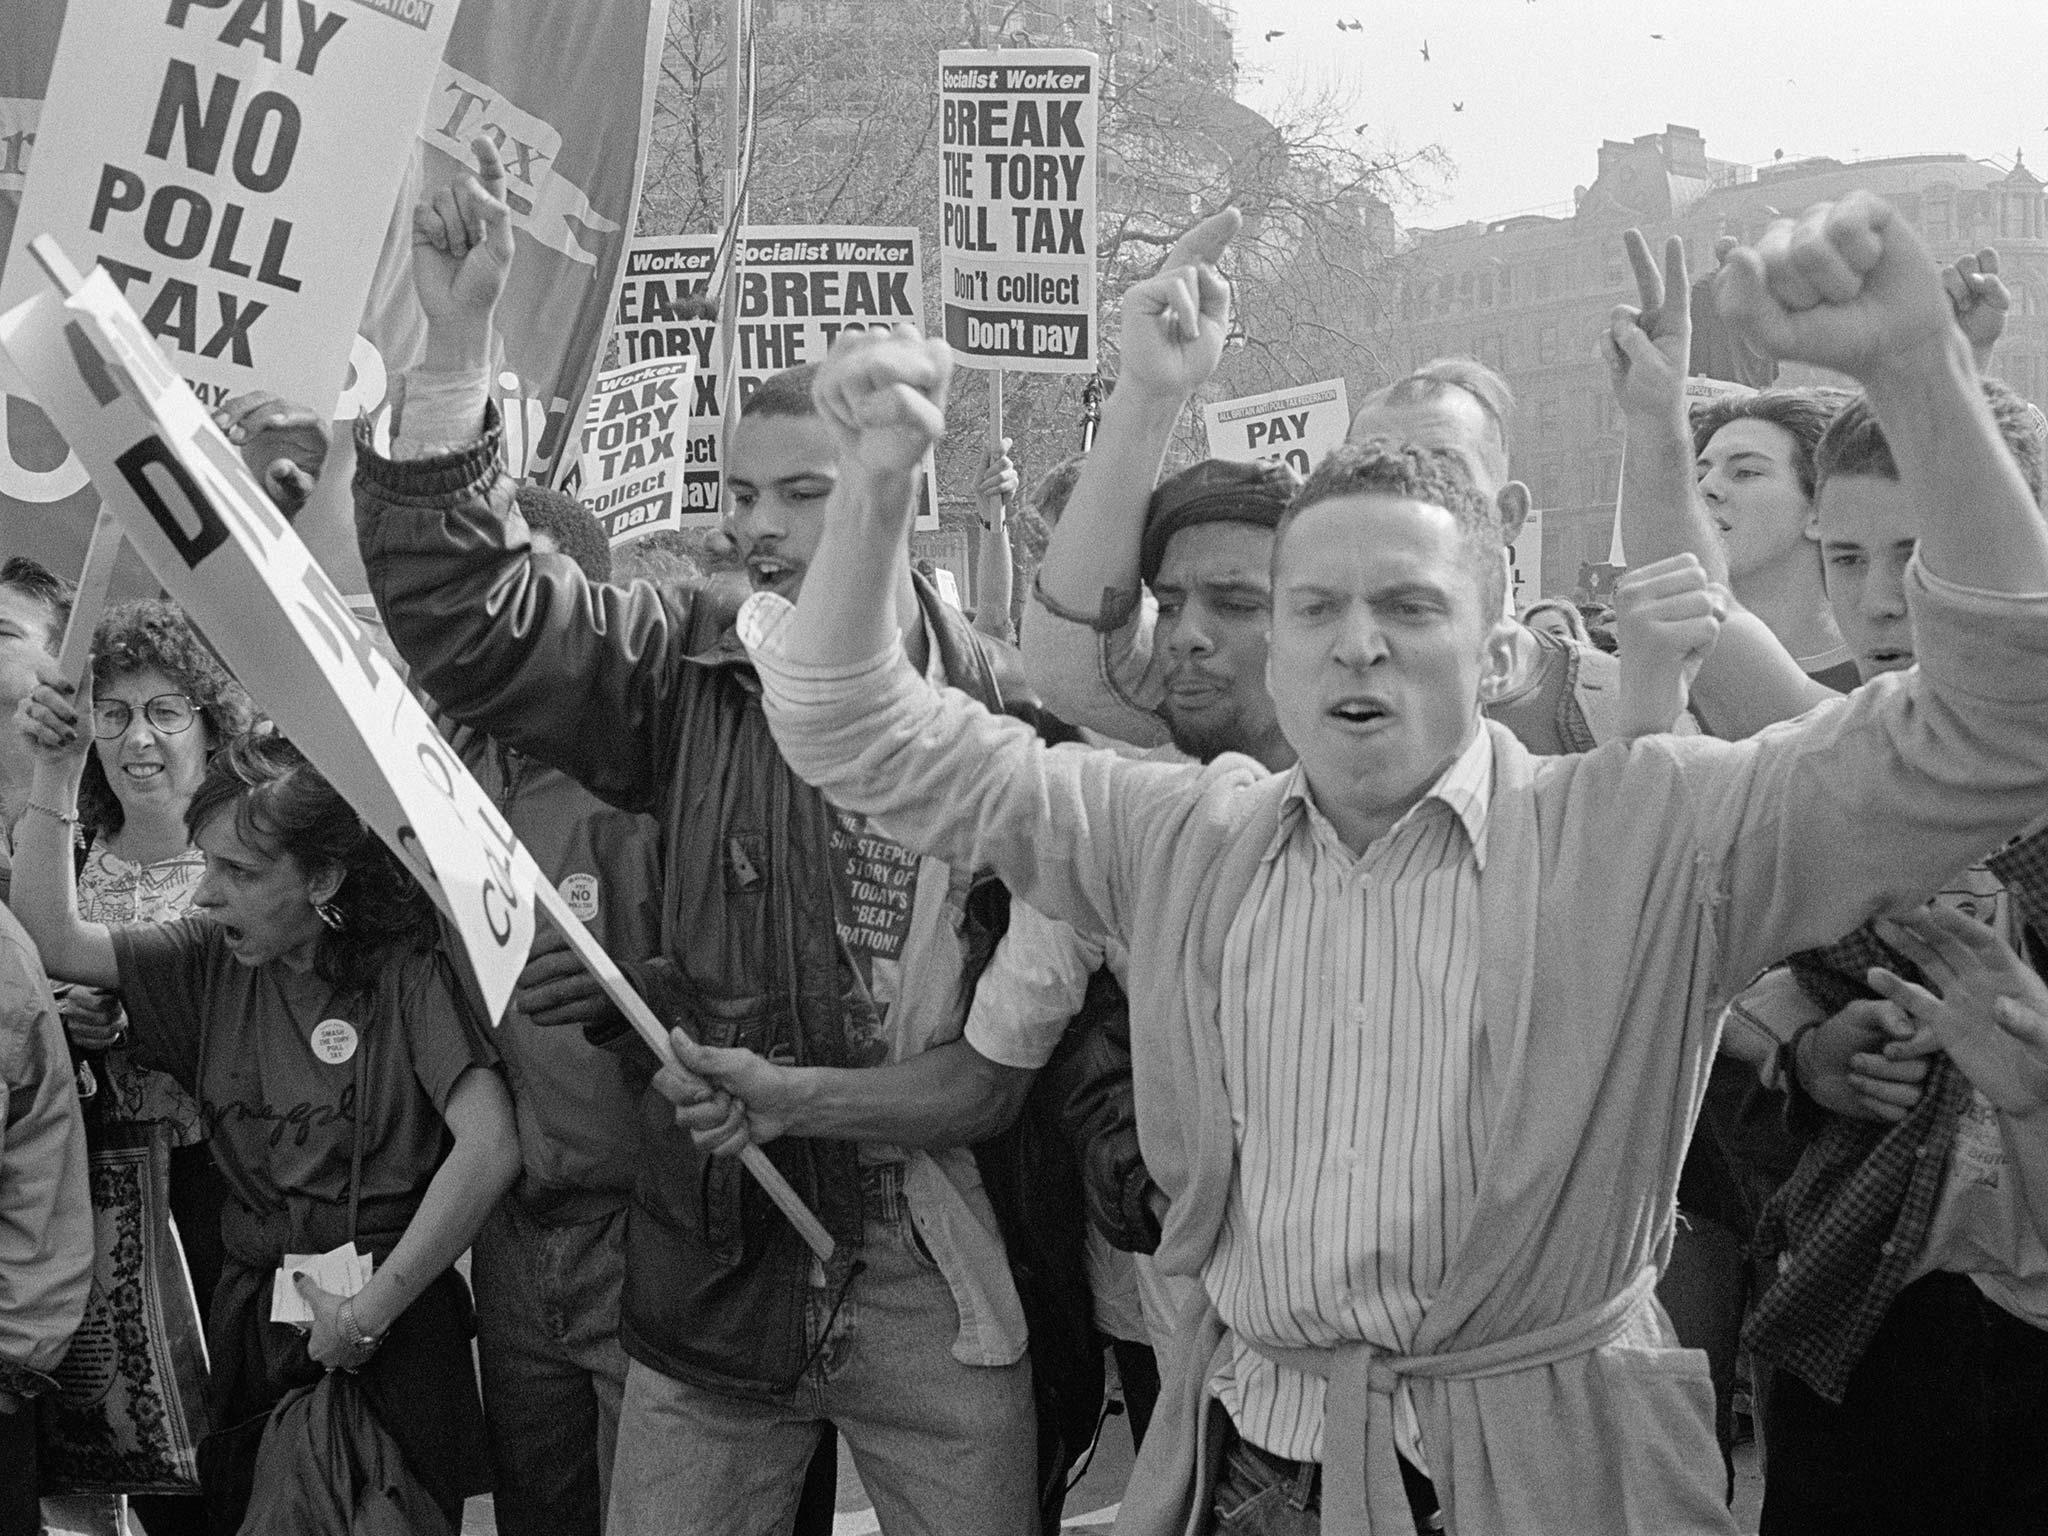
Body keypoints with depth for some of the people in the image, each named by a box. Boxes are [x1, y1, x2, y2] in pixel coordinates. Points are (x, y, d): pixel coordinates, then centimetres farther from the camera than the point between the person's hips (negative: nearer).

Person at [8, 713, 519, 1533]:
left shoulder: (405, 969, -14)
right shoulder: (214, 958, 3)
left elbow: (489, 1149, -22)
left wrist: (372, 1310, -16)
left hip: (393, 1333, -4)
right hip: (250, 1320, 5)